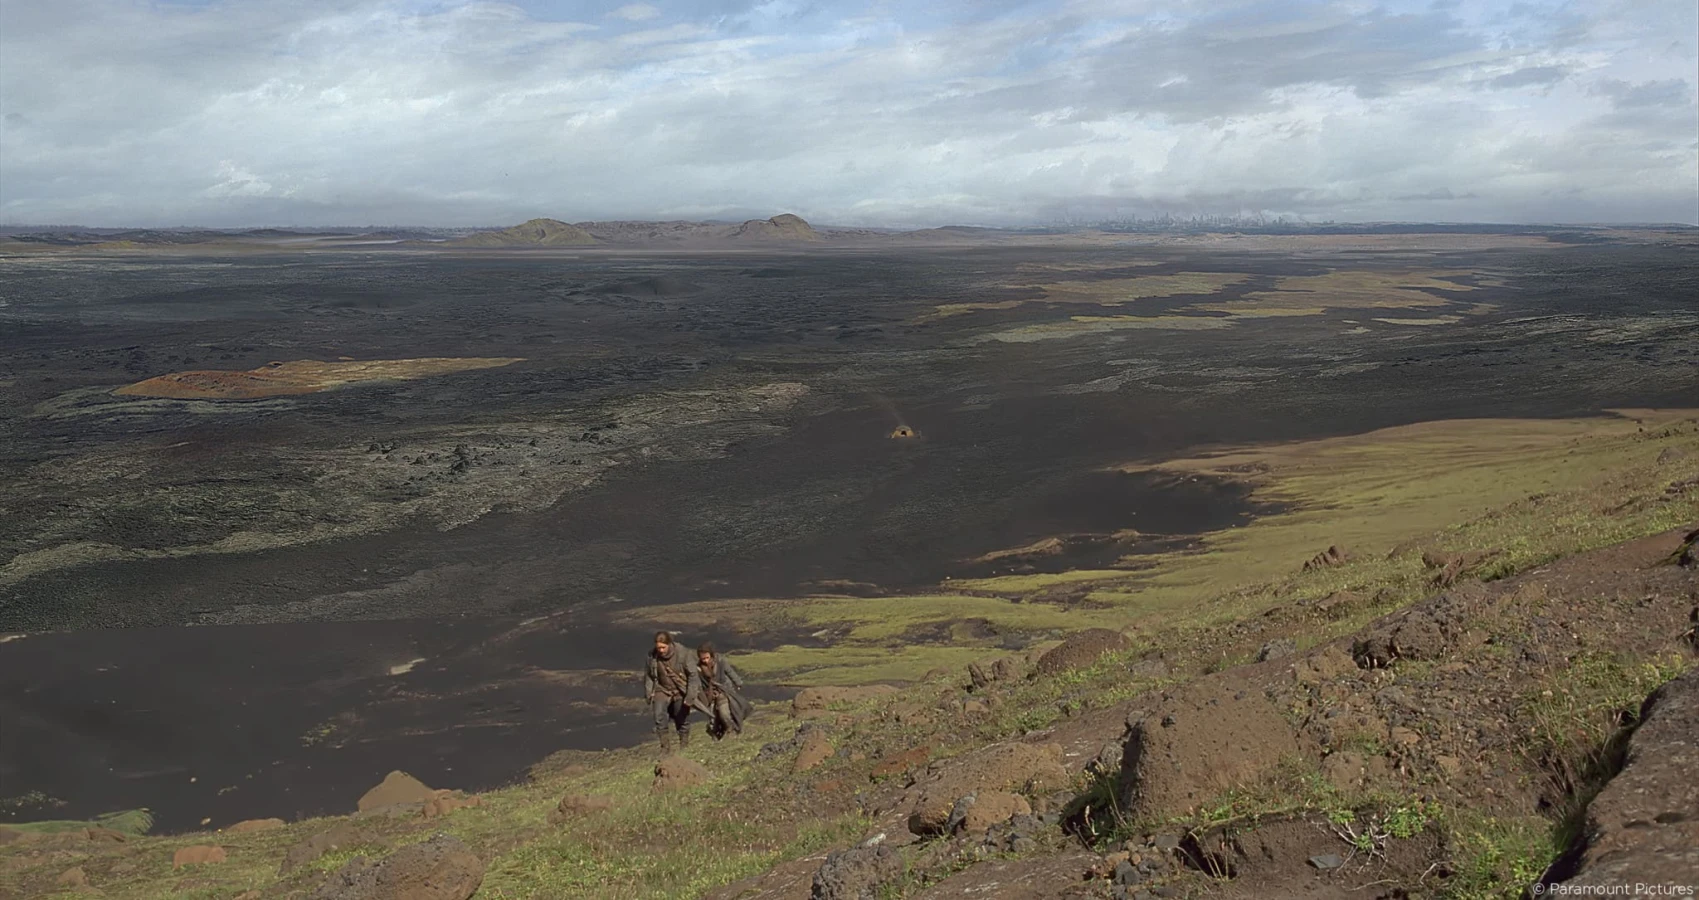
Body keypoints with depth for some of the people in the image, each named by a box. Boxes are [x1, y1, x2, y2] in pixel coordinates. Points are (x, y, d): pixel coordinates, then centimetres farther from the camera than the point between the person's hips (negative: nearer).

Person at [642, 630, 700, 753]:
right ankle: (665, 747, -6)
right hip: (663, 690, 2)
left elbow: (693, 675, -16)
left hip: (681, 692, -2)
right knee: (659, 717, -17)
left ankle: (684, 747, 28)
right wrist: (649, 693, -2)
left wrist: (690, 696, -18)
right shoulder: (652, 656, -14)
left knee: (682, 720, 7)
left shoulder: (683, 654, -22)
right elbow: (648, 675, 3)